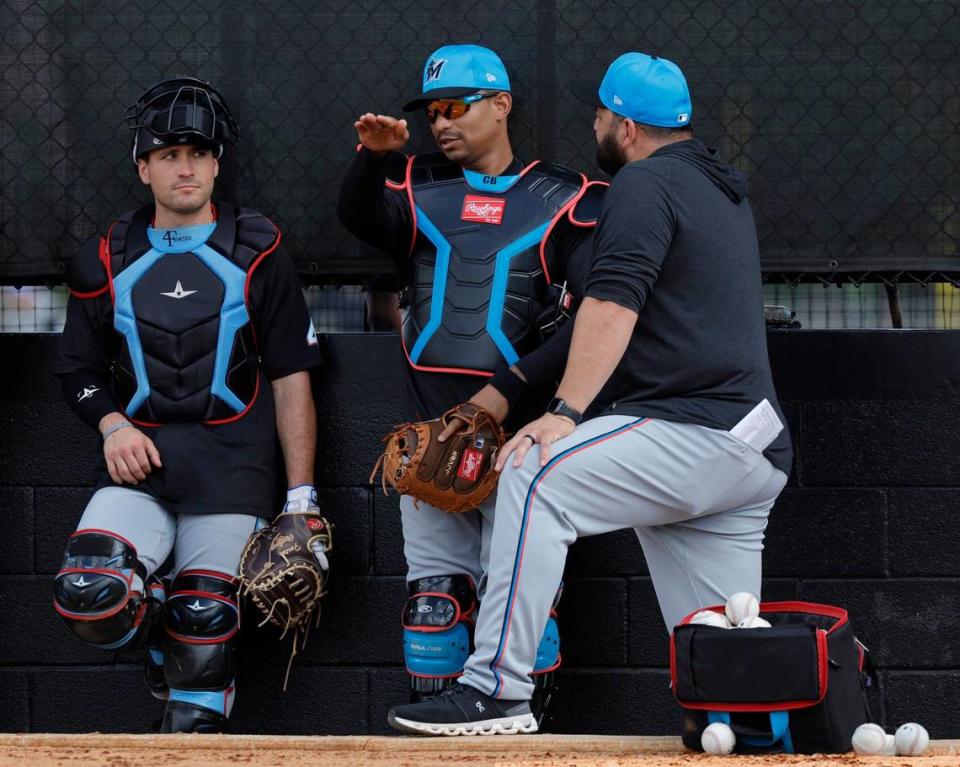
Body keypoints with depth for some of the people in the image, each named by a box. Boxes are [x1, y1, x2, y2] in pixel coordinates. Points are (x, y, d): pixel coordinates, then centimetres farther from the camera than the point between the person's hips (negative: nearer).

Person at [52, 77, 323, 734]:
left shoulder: (257, 254, 6)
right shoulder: (108, 261, 11)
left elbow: (292, 379, 5)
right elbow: (80, 369, 19)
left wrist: (301, 496, -2)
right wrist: (113, 425, -3)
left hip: (232, 462, -2)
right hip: (141, 459, 2)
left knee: (205, 625, -12)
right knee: (87, 595, -20)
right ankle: (161, 636, 11)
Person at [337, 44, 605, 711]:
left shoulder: (565, 199, 2)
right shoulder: (419, 188, 15)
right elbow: (359, 218, -2)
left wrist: (509, 388, -16)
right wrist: (375, 156, -22)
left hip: (519, 427, -3)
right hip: (431, 429, 3)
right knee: (434, 590, 3)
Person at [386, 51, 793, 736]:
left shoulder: (645, 183, -3)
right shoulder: (727, 192, 27)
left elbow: (612, 303, -15)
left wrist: (566, 413, -21)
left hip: (695, 431, -10)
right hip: (757, 453, 10)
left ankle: (498, 689, -26)